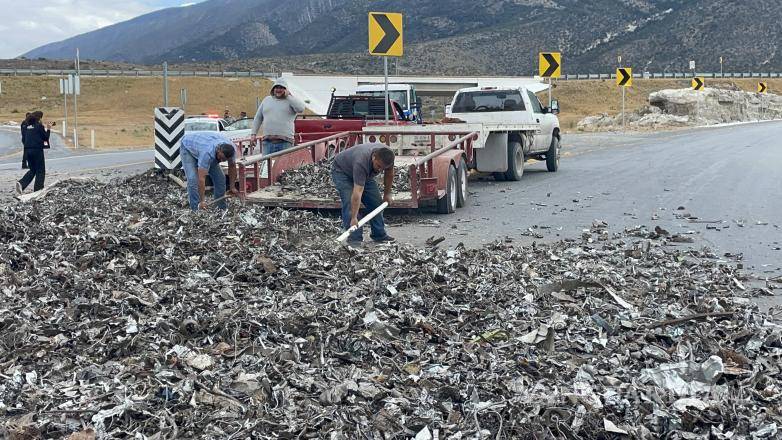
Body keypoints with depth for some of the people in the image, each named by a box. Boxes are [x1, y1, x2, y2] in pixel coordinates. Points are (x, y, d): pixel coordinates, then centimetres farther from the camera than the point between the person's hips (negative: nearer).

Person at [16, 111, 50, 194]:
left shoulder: (26, 126, 10)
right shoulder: (39, 126, -7)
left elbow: (23, 139, 14)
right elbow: (45, 138, -4)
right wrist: (48, 129, 7)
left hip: (27, 150, 6)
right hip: (37, 150, -6)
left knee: (32, 170, 17)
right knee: (40, 171, 7)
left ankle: (21, 184, -4)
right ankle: (38, 189, 6)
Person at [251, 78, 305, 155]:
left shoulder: (291, 100, 9)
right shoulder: (266, 100, 19)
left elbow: (301, 108, -13)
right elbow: (258, 118, 22)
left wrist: (288, 96, -5)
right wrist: (254, 133, 14)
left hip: (285, 142, -3)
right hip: (268, 141, 3)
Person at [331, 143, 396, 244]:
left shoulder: (387, 157, -26)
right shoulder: (361, 162, -44)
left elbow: (389, 174, -2)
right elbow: (357, 192, -46)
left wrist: (387, 194, 4)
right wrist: (354, 218, -47)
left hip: (365, 174, 7)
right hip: (341, 171, -7)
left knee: (376, 202, 2)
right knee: (350, 203, -21)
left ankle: (379, 235, 12)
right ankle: (354, 239, -18)